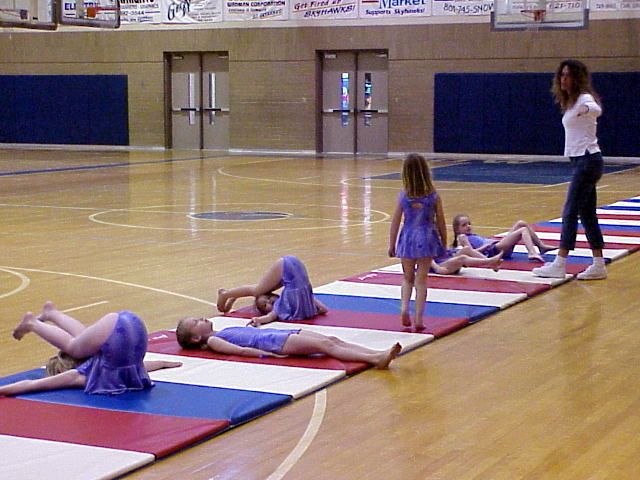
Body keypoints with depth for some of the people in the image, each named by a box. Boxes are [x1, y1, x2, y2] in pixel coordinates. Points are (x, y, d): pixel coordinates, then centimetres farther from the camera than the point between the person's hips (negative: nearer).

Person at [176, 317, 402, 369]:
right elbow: (241, 350, -10)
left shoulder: (224, 331, 29)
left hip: (282, 333, 8)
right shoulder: (213, 341, 3)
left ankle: (378, 354, -25)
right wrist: (269, 354, -18)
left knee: (332, 340, -11)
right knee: (325, 345, -23)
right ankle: (374, 359, -36)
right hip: (274, 343, -8)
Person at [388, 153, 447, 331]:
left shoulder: (403, 196, -6)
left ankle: (404, 308, -3)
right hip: (427, 239, -1)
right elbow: (440, 222, 0)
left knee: (408, 278, 18)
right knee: (421, 280, 6)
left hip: (408, 239, 1)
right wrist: (444, 243, 13)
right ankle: (418, 318, 4)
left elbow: (395, 222, -2)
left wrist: (391, 245, 8)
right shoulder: (434, 196, -7)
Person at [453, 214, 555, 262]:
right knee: (523, 230, -17)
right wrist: (487, 245, -15)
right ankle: (532, 253, -41)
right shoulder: (462, 237, 3)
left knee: (521, 223, 12)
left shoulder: (474, 235, 30)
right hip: (494, 250, -9)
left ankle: (541, 246, 12)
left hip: (500, 245, 9)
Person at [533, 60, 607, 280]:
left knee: (570, 212, -8)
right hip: (580, 161, 10)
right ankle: (598, 265, 13)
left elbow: (596, 109, -39)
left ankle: (560, 264, -6)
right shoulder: (570, 102, 14)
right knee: (587, 214, 9)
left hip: (587, 160, -10)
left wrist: (587, 109, -60)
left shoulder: (584, 98, -14)